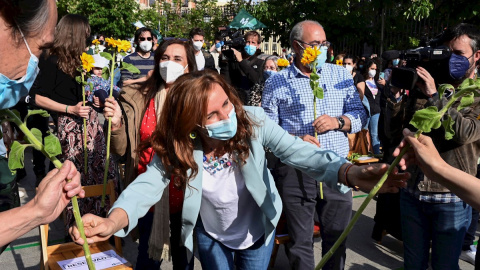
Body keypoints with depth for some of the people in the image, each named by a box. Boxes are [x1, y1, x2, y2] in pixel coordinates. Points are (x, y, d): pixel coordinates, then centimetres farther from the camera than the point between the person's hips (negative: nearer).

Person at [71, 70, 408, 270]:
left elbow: (296, 151, -32)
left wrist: (352, 174, -50)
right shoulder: (178, 147, -25)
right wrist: (113, 221, -55)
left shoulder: (252, 120, -27)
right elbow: (149, 182, -34)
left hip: (257, 233, 0)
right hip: (211, 237, 1)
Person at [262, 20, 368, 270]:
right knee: (299, 241, 10)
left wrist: (338, 122, -11)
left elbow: (361, 114, 8)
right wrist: (294, 140, -19)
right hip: (294, 172, -2)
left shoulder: (340, 75, 9)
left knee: (337, 238, 14)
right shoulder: (276, 83, 2)